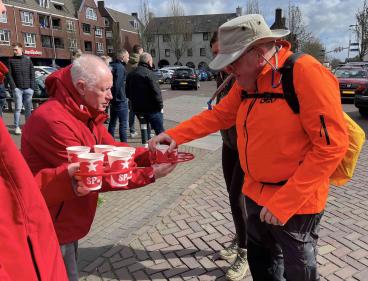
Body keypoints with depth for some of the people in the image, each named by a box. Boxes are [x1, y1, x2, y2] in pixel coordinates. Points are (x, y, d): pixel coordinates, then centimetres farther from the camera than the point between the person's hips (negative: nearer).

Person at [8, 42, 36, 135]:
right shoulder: (11, 60, 5)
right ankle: (17, 127, 2)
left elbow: (32, 74, 7)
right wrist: (13, 86, -9)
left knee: (28, 108, 7)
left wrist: (32, 86, -2)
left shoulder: (28, 59, 9)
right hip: (17, 88, -2)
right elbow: (9, 75, 2)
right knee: (18, 108, -4)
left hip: (28, 88, 2)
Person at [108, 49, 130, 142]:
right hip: (120, 100, -9)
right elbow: (117, 84, -23)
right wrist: (115, 97, -14)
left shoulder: (112, 66, 13)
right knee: (123, 123, -5)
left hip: (113, 99, 9)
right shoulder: (121, 67, -15)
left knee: (112, 122, 16)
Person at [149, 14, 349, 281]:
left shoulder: (306, 73, -22)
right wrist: (174, 135, -4)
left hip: (295, 202, -7)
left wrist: (285, 201, -24)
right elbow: (218, 115, 8)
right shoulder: (247, 81, 1)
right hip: (256, 194, 7)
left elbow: (331, 145, -24)